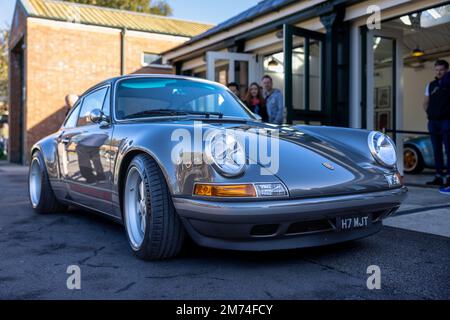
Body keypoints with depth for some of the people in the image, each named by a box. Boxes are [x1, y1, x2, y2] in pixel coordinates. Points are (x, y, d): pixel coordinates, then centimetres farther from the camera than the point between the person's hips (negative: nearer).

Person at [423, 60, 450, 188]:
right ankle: (438, 177, 13)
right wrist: (429, 112, 4)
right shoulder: (431, 85, 15)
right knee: (437, 150, 8)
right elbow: (426, 103, 21)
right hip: (433, 121, 5)